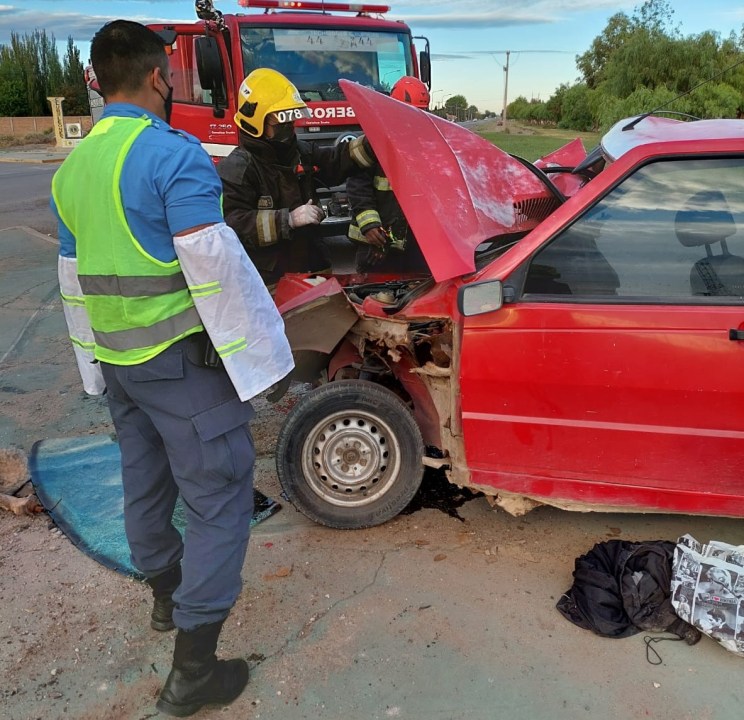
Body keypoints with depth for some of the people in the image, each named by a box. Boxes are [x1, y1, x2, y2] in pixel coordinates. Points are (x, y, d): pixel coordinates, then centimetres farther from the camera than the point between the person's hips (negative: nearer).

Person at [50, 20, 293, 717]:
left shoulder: (70, 169, 10)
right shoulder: (175, 154, -15)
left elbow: (74, 277, 16)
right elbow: (213, 266, -22)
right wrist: (254, 349, -14)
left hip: (115, 359, 9)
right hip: (178, 357, -8)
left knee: (144, 479, 22)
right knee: (219, 495, -1)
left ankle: (166, 593, 43)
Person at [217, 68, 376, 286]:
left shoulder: (302, 152, 11)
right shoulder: (236, 169, -13)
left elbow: (338, 160, 20)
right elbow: (232, 224, -23)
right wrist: (287, 219, -27)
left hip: (309, 269, 8)